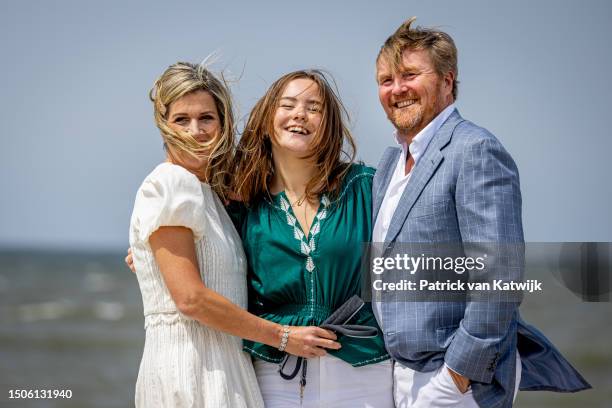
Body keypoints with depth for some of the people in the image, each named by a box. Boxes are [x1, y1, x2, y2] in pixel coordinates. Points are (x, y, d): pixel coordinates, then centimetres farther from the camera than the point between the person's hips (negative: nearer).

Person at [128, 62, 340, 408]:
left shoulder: (211, 191, 16)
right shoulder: (167, 184, -10)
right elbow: (190, 297, -17)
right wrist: (282, 337, -11)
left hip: (226, 365, 8)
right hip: (187, 364, -8)